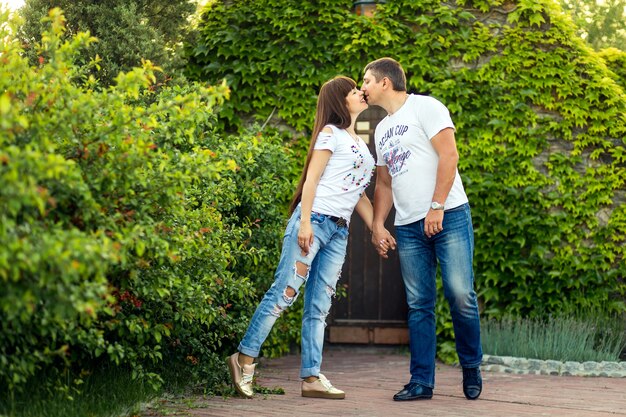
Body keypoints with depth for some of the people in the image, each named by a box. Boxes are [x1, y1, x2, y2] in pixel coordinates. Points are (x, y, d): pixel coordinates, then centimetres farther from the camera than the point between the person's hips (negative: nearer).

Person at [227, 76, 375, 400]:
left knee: (319, 306, 3)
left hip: (339, 231, 7)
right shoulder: (331, 134, 1)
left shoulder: (361, 145, 23)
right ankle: (245, 358, -6)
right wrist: (305, 222, -18)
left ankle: (311, 378, 1)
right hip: (315, 220, -7)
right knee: (284, 292, -11)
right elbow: (311, 179, -7)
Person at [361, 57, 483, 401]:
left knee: (460, 294, -9)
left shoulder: (424, 107, -1)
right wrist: (377, 225, 10)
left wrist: (437, 207, -17)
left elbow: (449, 155, -10)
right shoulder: (382, 130, 21)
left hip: (448, 216, -6)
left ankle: (471, 367, 9)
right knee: (418, 305, 3)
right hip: (408, 227, 7)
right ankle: (421, 382, 5)